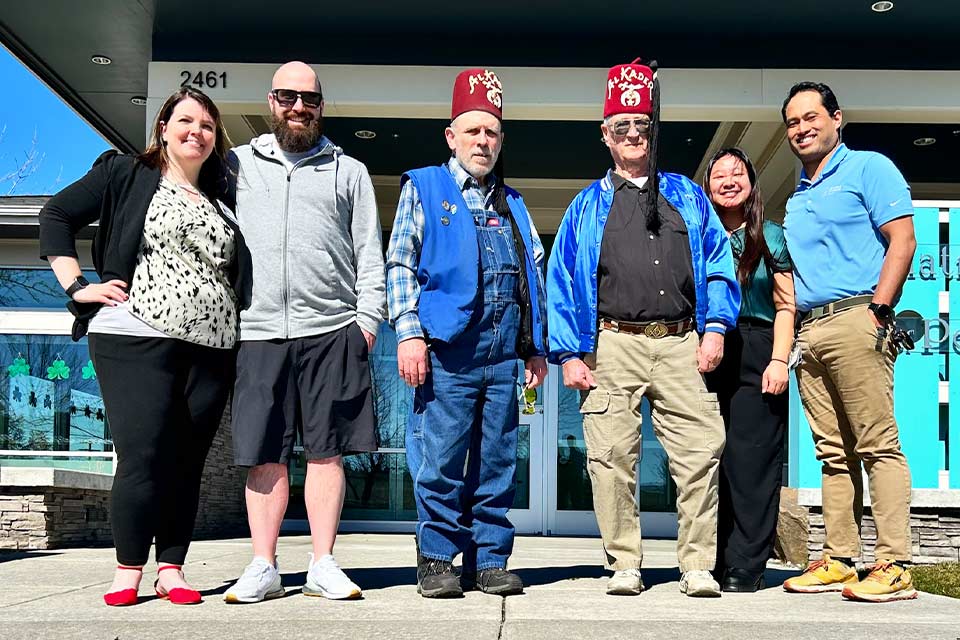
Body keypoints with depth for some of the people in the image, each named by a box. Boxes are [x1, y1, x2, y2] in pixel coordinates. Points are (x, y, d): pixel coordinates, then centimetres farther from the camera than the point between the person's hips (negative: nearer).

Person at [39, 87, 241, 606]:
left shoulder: (219, 202, 19)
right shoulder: (125, 175, 6)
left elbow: (236, 271, 27)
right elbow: (56, 217, 4)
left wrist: (233, 316, 11)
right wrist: (78, 287, -4)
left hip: (211, 349, 4)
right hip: (137, 341, -4)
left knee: (187, 463, 4)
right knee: (142, 459, -7)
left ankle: (171, 569, 12)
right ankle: (128, 570, 7)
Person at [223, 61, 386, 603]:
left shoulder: (349, 172, 14)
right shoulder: (237, 165, 15)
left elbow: (370, 254, 10)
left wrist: (368, 317, -1)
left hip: (332, 330, 0)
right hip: (258, 331, 1)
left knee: (327, 451, 2)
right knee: (265, 455, 3)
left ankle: (323, 565, 10)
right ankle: (263, 569, 11)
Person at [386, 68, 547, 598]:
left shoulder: (511, 205, 22)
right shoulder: (423, 188, 10)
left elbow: (533, 276, 21)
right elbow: (400, 264, 2)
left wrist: (535, 347, 14)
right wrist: (409, 333, -9)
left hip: (503, 355, 4)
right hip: (446, 349, -4)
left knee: (497, 463, 6)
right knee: (440, 460, -4)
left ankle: (490, 560, 14)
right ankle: (436, 560, 7)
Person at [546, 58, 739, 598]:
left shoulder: (688, 197, 19)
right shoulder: (588, 206, 16)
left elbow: (718, 262, 13)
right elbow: (562, 281, 10)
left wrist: (715, 327, -1)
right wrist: (569, 353, 0)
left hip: (681, 343, 1)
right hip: (613, 346, 0)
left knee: (702, 450, -7)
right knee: (613, 456, -3)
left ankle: (699, 566, 2)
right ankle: (624, 565, 9)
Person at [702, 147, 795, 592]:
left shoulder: (770, 236, 10)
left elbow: (785, 305, 3)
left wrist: (779, 359, -8)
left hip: (756, 352, -2)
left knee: (751, 461, -6)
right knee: (713, 460, 2)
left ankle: (747, 566, -3)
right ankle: (719, 561, 9)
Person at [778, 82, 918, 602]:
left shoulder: (868, 168, 3)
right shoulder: (798, 198, 23)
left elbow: (902, 241, -7)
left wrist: (878, 310, -14)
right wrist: (793, 335, 14)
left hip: (854, 320, -7)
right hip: (809, 332, 7)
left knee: (878, 446, -8)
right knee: (834, 454, 8)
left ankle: (894, 565, -6)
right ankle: (839, 560, 12)